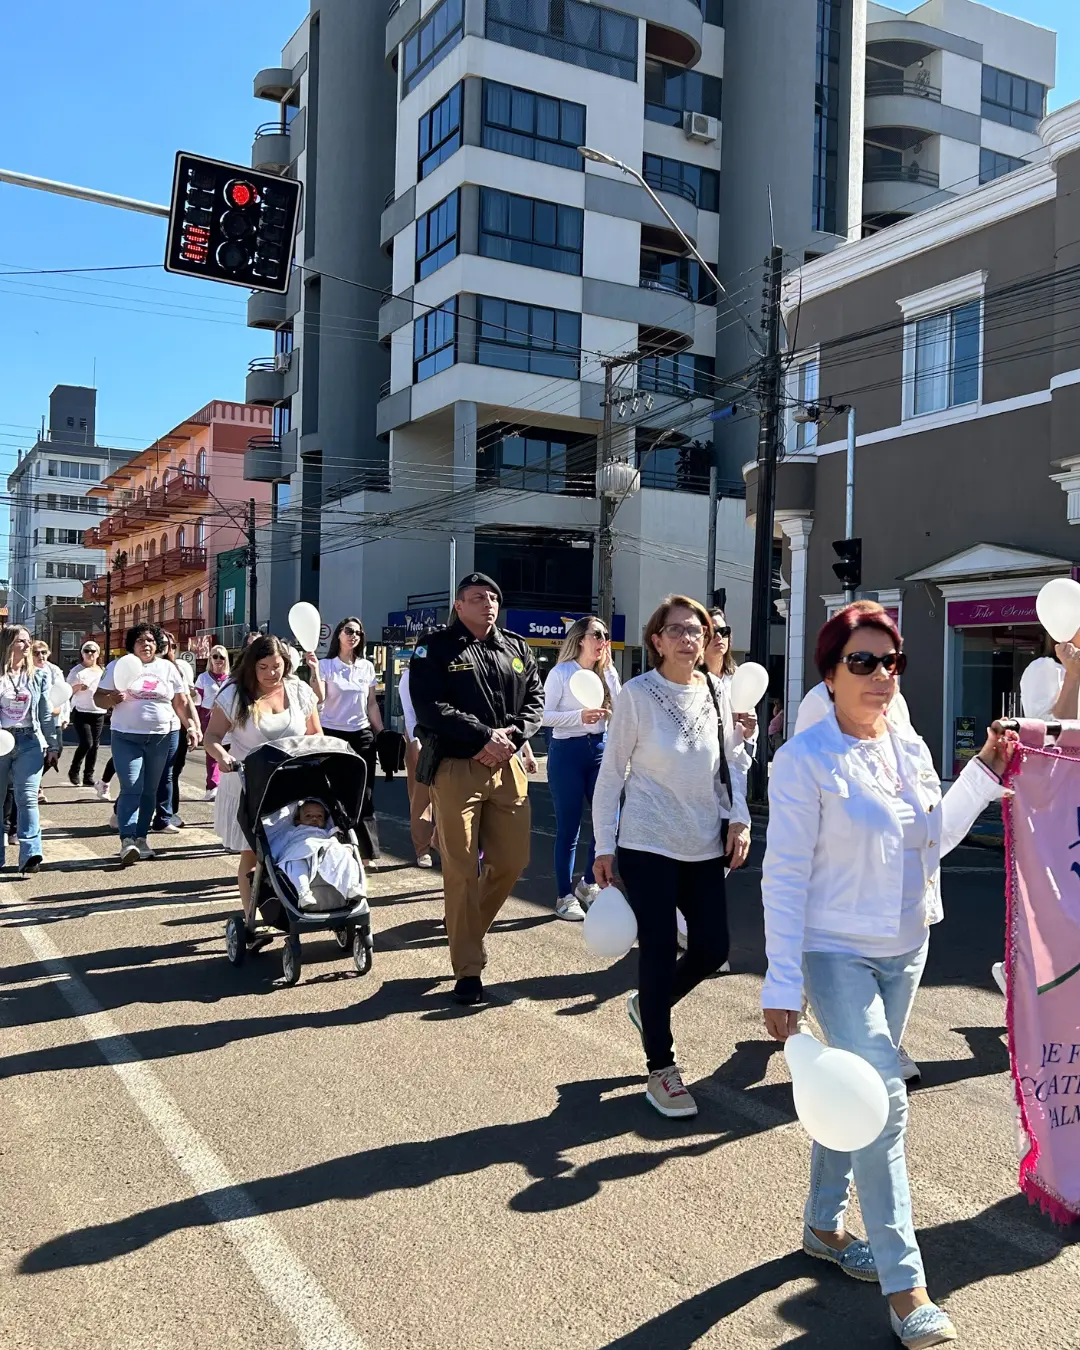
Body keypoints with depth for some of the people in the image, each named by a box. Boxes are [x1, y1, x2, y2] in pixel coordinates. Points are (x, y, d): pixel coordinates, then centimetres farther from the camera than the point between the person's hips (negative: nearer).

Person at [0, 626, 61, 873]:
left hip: (30, 741, 0)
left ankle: (30, 855, -13)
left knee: (27, 798, -7)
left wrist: (53, 746, 7)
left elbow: (48, 713, 9)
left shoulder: (40, 675, 7)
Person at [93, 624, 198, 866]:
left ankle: (141, 838, 18)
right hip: (126, 738, -3)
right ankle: (127, 840, -18)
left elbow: (182, 702, 9)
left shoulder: (168, 668, 8)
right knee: (131, 789, -14)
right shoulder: (118, 666, 3)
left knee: (149, 791, 9)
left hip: (160, 739, 3)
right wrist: (113, 699, -19)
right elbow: (98, 698, 3)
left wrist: (191, 726, -2)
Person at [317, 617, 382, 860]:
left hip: (361, 736, 3)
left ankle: (367, 852, 5)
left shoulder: (367, 667, 9)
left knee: (364, 796, 1)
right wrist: (314, 671, -24)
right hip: (332, 735, -3)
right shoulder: (326, 665, -1)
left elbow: (372, 704, 13)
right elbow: (318, 699, -13)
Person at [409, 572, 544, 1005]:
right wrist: (484, 737, -15)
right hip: (456, 769, -5)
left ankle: (466, 930, 33)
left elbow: (535, 699, 10)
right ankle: (468, 969, 8)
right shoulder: (435, 650, -1)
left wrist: (511, 734, -8)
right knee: (462, 871, -1)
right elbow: (431, 709, -12)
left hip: (508, 767, 5)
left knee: (512, 861, 8)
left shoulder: (518, 649, 15)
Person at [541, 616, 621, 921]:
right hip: (567, 751, -5)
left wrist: (608, 667, -6)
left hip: (600, 749, 5)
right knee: (568, 829, 2)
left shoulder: (607, 673, 8)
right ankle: (565, 896, 15)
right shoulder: (560, 673, -7)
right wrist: (580, 716, -23)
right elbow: (545, 716, -12)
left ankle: (588, 884, 25)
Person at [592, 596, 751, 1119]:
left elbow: (730, 765, 12)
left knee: (712, 947, 5)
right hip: (648, 845, -4)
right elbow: (612, 771, -5)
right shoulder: (637, 695, -9)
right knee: (659, 951, -1)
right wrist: (603, 845, -5)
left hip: (705, 846, 5)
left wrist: (740, 819, -2)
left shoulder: (717, 694, 2)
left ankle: (648, 1005, 34)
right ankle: (660, 1070, 15)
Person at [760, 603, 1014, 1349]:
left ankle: (824, 1224, 37)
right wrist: (782, 983, -19)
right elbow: (785, 877, -17)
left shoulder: (912, 748, 2)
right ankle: (905, 1285, 4)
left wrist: (983, 776, 3)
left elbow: (934, 838, 13)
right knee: (884, 1104, -9)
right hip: (837, 953, -6)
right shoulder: (805, 760, -17)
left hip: (905, 950, 7)